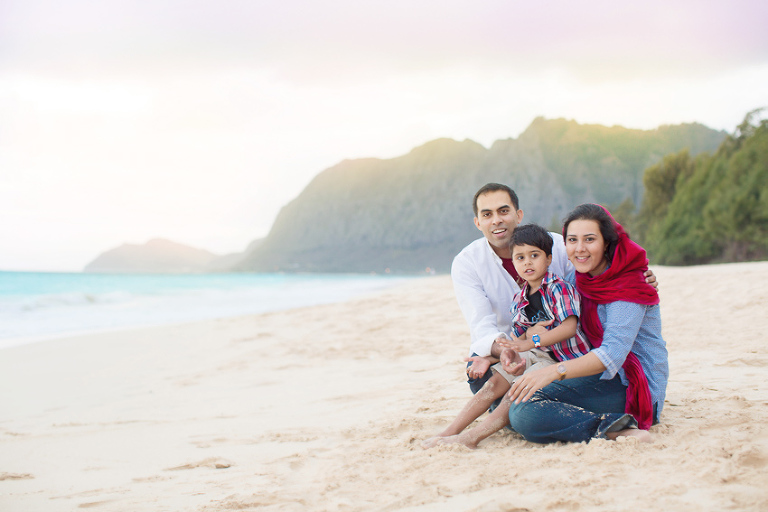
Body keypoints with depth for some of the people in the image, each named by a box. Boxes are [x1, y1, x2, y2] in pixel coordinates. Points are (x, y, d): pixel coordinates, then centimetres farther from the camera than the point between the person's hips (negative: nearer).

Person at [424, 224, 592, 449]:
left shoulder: (559, 288, -14)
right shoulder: (520, 300, 8)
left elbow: (570, 327, -24)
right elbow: (517, 336, 7)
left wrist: (531, 342, -25)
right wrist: (507, 352, -18)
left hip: (564, 358, -7)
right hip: (537, 354, 7)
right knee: (496, 381, -6)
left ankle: (473, 436, -31)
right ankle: (450, 431, -8)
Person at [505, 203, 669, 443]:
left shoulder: (628, 287, -15)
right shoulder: (578, 278, 10)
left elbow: (613, 354, -27)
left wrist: (555, 371, -41)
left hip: (632, 387, -10)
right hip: (604, 378, 10)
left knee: (524, 411, -25)